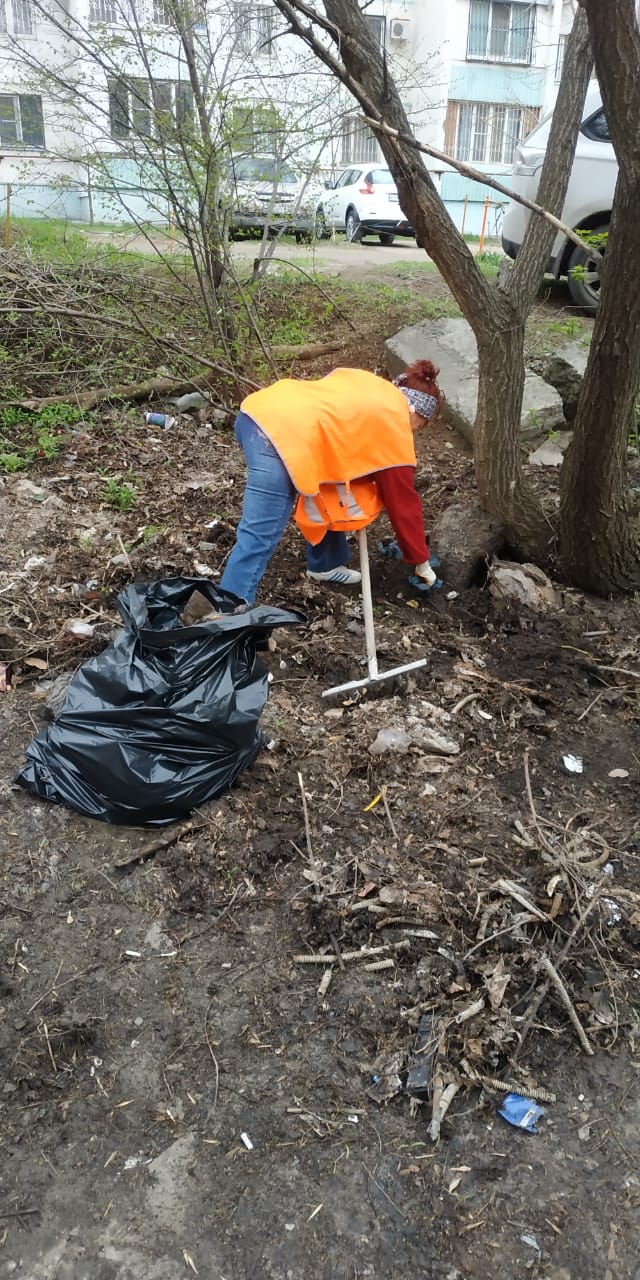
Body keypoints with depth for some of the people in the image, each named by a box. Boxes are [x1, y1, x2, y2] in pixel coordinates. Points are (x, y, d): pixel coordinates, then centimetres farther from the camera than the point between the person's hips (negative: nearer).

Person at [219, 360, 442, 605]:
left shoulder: (370, 387, 27)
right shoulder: (395, 429, 9)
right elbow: (402, 500, 15)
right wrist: (421, 562, 25)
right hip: (285, 434, -9)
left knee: (326, 494, 26)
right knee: (258, 537, -8)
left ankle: (325, 565, 40)